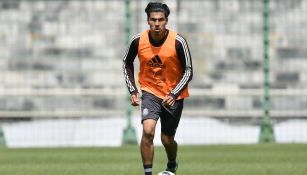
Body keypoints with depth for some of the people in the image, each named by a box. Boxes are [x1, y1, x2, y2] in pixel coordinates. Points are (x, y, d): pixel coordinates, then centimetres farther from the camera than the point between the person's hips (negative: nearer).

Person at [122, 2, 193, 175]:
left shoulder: (178, 42, -18)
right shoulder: (138, 41, -12)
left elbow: (188, 71, -11)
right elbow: (127, 63, 7)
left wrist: (174, 94, -22)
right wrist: (133, 90, -1)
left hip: (174, 95, 0)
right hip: (150, 92, 0)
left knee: (167, 139, 8)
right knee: (148, 131, -23)